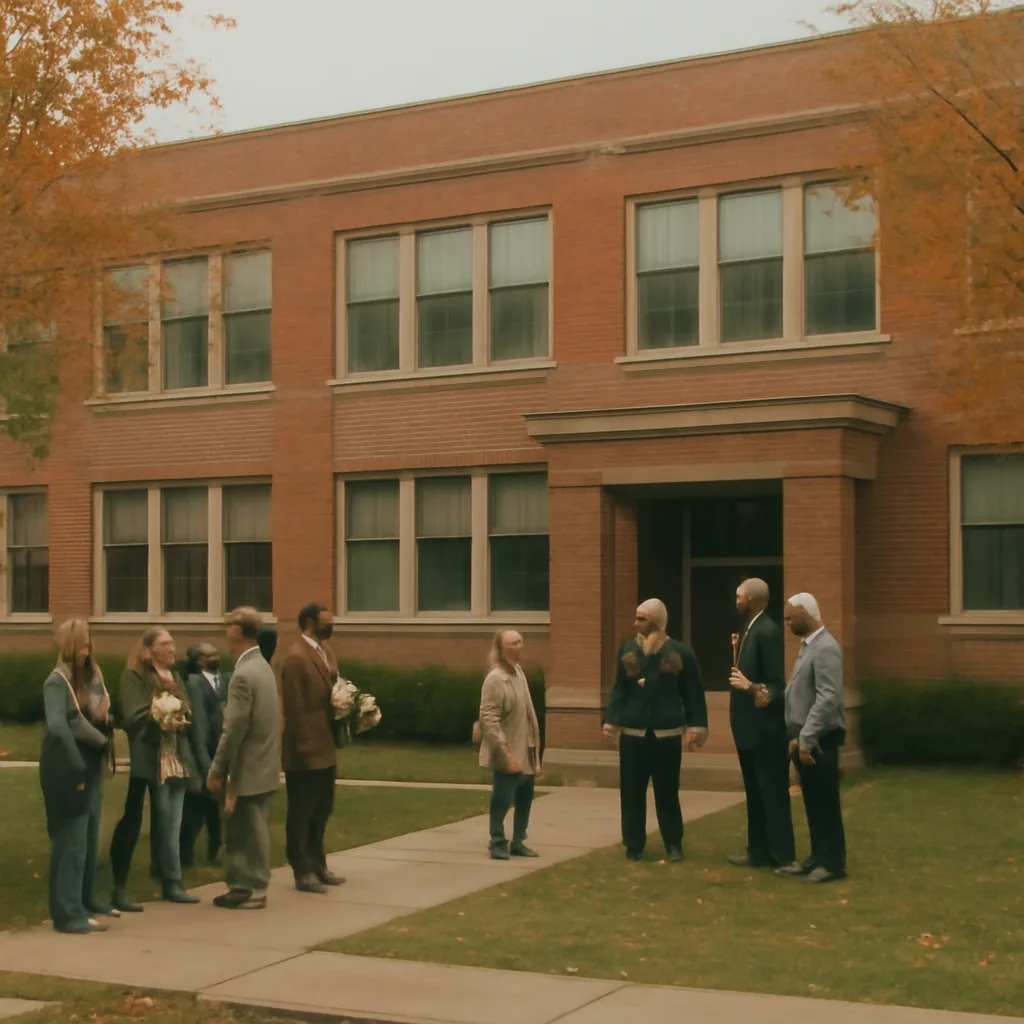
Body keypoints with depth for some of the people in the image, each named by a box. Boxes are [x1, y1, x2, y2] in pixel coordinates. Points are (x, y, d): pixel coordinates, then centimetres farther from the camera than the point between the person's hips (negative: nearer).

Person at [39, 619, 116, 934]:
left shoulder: (93, 677, 11)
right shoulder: (57, 681, -12)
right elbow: (58, 727, -22)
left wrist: (106, 723, -7)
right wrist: (77, 769, -22)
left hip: (91, 767, 8)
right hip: (67, 770, -8)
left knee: (89, 839, 16)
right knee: (71, 841, -6)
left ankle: (85, 900, 29)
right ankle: (67, 913, -4)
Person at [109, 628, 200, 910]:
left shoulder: (175, 677, 18)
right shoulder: (134, 677, -4)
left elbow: (188, 715, 13)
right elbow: (133, 717, -14)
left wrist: (181, 721, -8)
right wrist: (160, 721, -26)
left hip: (177, 759, 7)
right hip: (149, 760, -7)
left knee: (171, 826, 11)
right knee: (132, 821, -7)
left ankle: (171, 884, 18)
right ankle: (119, 888, -3)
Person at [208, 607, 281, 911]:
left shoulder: (243, 675, -20)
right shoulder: (261, 666, 10)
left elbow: (234, 729, -21)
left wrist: (217, 770, -12)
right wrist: (223, 768, 18)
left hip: (249, 768, -9)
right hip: (263, 765, 9)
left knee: (250, 830, 0)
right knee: (244, 828, 15)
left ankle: (253, 890, 8)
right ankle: (244, 885, 20)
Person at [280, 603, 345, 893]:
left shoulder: (326, 653, 13)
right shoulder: (296, 658, -17)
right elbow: (295, 709, -19)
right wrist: (304, 747, -19)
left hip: (326, 749, 9)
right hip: (306, 752, -9)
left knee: (322, 811, 18)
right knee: (301, 814, 3)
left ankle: (318, 865, 29)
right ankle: (303, 872, 11)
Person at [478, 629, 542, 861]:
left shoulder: (519, 672, 7)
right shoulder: (495, 679, -18)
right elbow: (488, 720, -22)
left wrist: (535, 750, 15)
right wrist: (506, 753, -24)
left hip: (526, 751, 8)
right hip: (509, 754, -8)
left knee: (525, 799, 16)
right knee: (503, 800, 0)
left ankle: (518, 842, 29)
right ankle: (498, 843, 17)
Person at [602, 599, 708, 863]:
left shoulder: (681, 652, -2)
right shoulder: (627, 649, 4)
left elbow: (694, 693, -1)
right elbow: (619, 690, 5)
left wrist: (697, 726, -7)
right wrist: (611, 720, -4)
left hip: (667, 734, -2)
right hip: (632, 732, 2)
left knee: (667, 791, 5)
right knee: (632, 791, 4)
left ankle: (674, 845, 17)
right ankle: (633, 845, 14)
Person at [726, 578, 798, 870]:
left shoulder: (768, 631, -16)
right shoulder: (750, 629, 12)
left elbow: (777, 685, -18)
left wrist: (753, 688, -32)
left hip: (764, 729, -10)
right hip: (750, 728, 10)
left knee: (773, 794, -2)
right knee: (755, 793, 15)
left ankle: (781, 856, 5)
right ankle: (759, 851, 22)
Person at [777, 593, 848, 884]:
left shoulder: (825, 648, -17)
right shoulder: (807, 645, 13)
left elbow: (828, 698, -23)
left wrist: (807, 738, -23)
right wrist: (797, 736, 12)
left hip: (819, 739, -9)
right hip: (804, 737, 9)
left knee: (825, 803, 0)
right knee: (812, 803, 14)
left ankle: (833, 863, 8)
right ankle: (818, 858, 23)